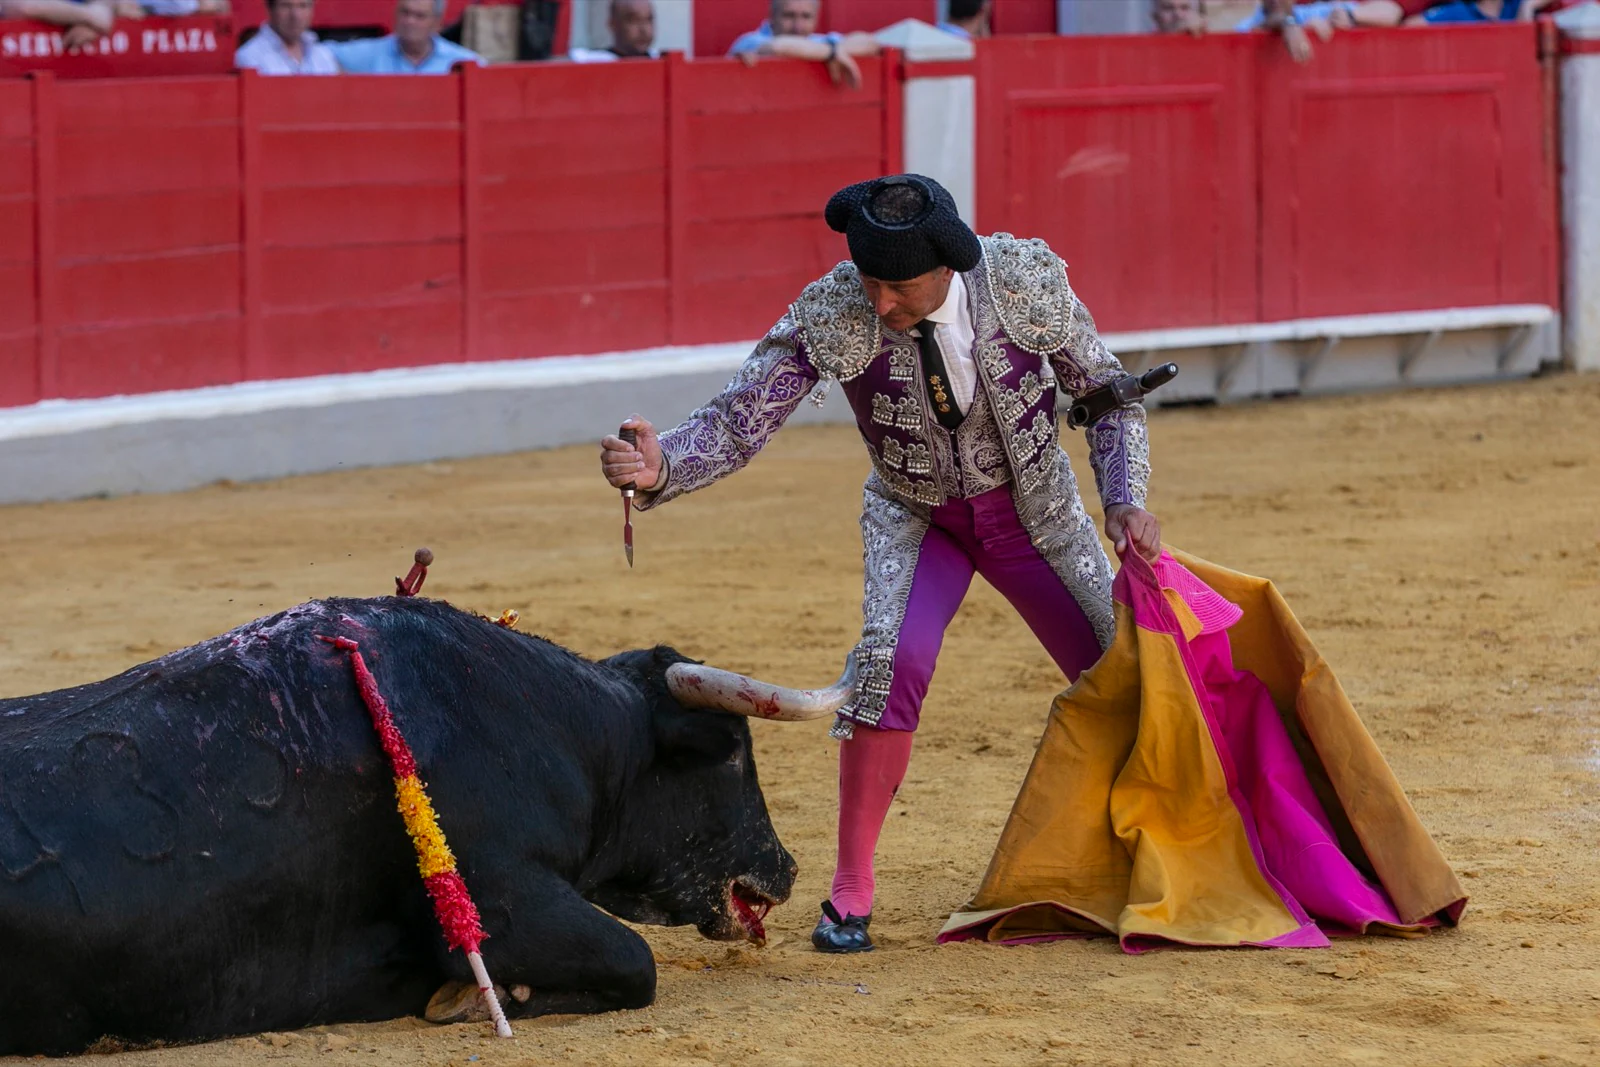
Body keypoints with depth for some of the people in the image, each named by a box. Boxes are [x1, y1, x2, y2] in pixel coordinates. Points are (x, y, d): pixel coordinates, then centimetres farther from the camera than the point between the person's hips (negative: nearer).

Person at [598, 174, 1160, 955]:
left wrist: (1126, 500, -21)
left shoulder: (1027, 282, -25)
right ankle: (851, 893, -15)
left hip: (1035, 512, 1)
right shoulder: (830, 314, -27)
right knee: (893, 658, -27)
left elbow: (1107, 390, -10)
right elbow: (737, 424, -27)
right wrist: (660, 466, -47)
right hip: (914, 516, -1)